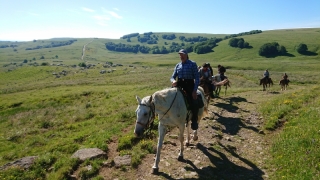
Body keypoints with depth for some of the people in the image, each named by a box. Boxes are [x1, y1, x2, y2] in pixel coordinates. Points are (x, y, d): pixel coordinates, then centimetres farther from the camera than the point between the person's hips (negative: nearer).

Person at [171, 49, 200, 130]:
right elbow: (172, 77, 12)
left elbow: (197, 78, -4)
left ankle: (194, 120, 8)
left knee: (194, 104, -20)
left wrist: (195, 90, -15)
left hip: (189, 85, -5)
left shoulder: (192, 64, -1)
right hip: (179, 84, 5)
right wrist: (173, 81, -13)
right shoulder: (178, 65, 12)